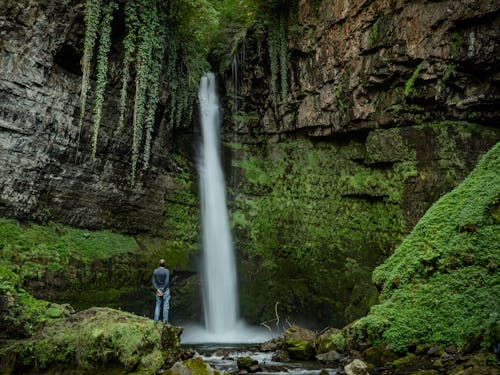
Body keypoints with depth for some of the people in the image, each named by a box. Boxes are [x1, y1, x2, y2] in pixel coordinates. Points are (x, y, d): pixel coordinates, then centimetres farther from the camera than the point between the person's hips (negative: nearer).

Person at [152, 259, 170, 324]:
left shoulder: (155, 271, 2)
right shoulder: (166, 271, -10)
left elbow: (154, 282, -3)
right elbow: (167, 282, -17)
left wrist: (158, 290, -8)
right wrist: (163, 291, -13)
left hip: (158, 290, 3)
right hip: (166, 290, -3)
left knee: (158, 305, 8)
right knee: (165, 305, 0)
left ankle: (156, 320, 4)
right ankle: (165, 320, -2)